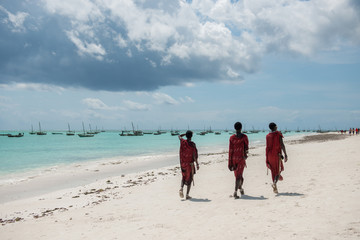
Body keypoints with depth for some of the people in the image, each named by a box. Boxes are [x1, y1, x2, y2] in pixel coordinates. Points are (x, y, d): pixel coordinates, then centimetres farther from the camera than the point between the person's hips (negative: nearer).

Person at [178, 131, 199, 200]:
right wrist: (197, 164, -11)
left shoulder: (182, 141, -3)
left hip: (182, 163, 4)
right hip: (190, 163, -4)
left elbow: (179, 136, 20)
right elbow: (194, 155, -15)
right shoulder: (192, 144, -13)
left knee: (184, 177, 20)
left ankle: (181, 188, -7)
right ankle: (187, 194, 6)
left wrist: (185, 134, 24)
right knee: (190, 178, 8)